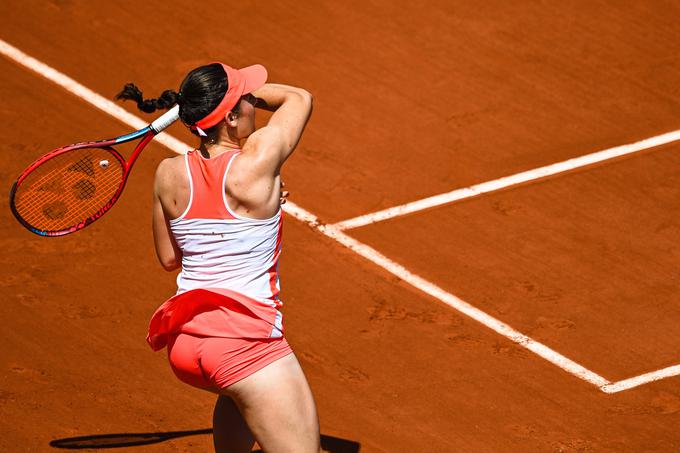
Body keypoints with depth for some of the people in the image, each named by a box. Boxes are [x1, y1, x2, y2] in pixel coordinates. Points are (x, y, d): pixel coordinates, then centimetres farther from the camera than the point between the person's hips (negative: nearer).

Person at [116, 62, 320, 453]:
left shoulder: (169, 174, -1)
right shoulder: (258, 160, -14)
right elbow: (300, 97, 5)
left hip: (182, 342, 7)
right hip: (247, 343, -7)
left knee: (239, 392, 39)